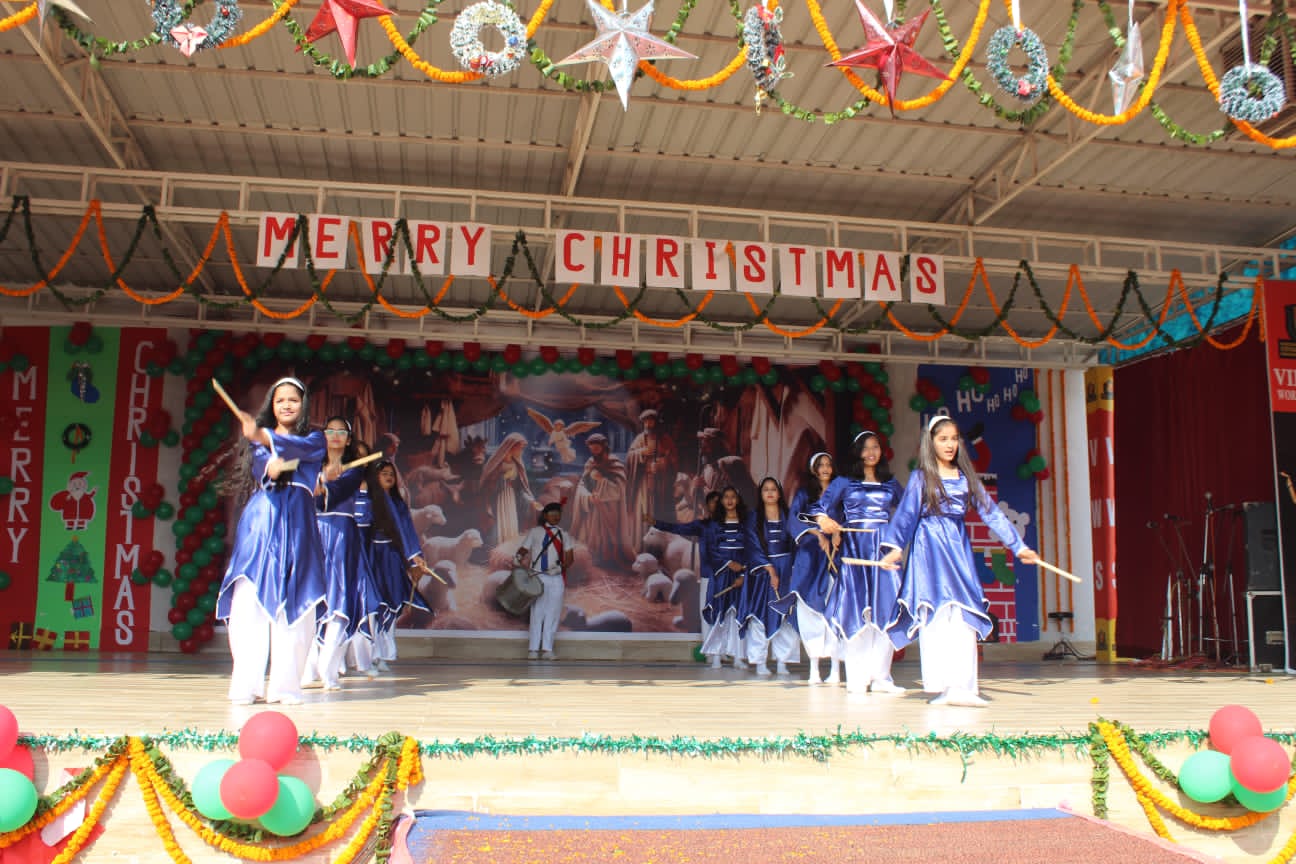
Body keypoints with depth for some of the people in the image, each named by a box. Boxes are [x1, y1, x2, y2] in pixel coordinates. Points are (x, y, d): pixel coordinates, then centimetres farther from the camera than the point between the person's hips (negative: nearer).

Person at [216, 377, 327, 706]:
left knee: (292, 604, -7)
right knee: (249, 601, -9)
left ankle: (285, 685, -4)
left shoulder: (314, 438, 14)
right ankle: (246, 685, -9)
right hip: (260, 520, 1)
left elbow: (298, 447, -10)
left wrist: (264, 437, -27)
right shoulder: (259, 439, 17)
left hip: (297, 524, 0)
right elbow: (259, 464, -4)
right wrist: (270, 466, -28)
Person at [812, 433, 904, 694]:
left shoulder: (891, 484, 16)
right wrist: (824, 521, -22)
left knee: (886, 610, -4)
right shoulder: (844, 483, 6)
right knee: (855, 610, -6)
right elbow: (819, 508, -2)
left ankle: (880, 676, 4)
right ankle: (857, 677, -2)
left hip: (884, 548, 3)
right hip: (854, 548, -3)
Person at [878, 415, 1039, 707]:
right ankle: (941, 686, -7)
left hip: (959, 548, 4)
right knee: (937, 614, -9)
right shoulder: (921, 477, 3)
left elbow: (990, 512, 12)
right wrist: (895, 546, -18)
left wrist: (1018, 546, 9)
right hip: (930, 548, -3)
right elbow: (906, 514, -4)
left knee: (965, 617, -3)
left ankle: (962, 686, -1)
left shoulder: (966, 477, 12)